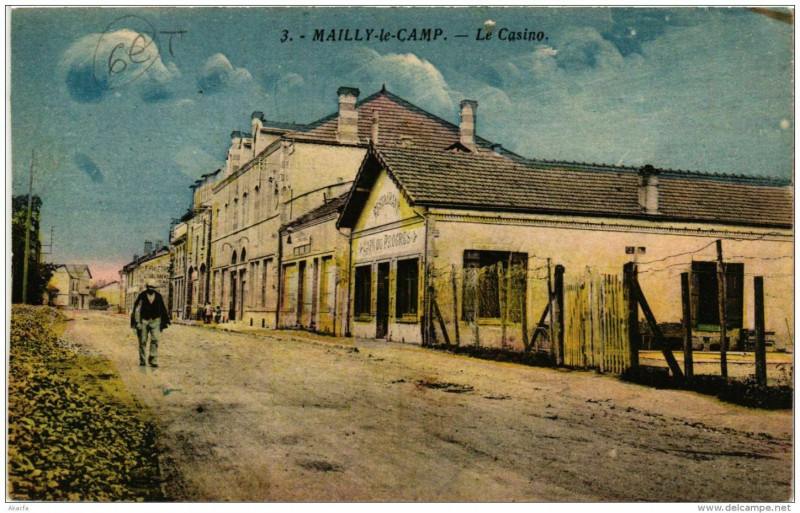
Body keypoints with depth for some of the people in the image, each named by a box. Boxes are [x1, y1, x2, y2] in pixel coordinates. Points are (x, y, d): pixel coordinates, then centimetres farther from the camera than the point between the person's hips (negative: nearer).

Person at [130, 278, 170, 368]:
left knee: (155, 340, -9)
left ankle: (153, 360, -6)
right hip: (143, 321, -1)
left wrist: (164, 321, 11)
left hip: (155, 321, 1)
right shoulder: (141, 296, -8)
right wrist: (136, 322, -9)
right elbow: (136, 308, -6)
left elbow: (163, 309, 10)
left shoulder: (158, 296, 1)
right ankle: (142, 360, 21)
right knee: (142, 341, 7)